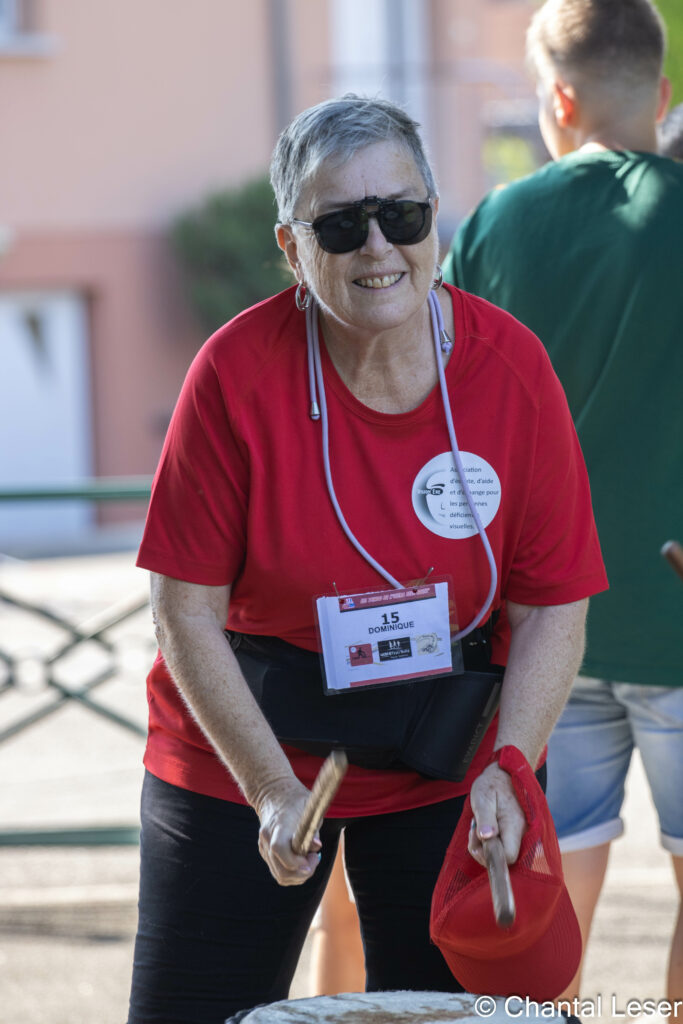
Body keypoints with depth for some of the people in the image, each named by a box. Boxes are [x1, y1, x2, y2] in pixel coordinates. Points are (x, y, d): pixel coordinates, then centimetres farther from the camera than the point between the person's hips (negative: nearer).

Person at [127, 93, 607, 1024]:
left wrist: (507, 771, -18)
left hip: (449, 767, 1)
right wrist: (271, 788, -19)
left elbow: (552, 609, -5)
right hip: (241, 758, -1)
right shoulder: (238, 372, -15)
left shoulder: (511, 369, -10)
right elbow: (188, 613, -12)